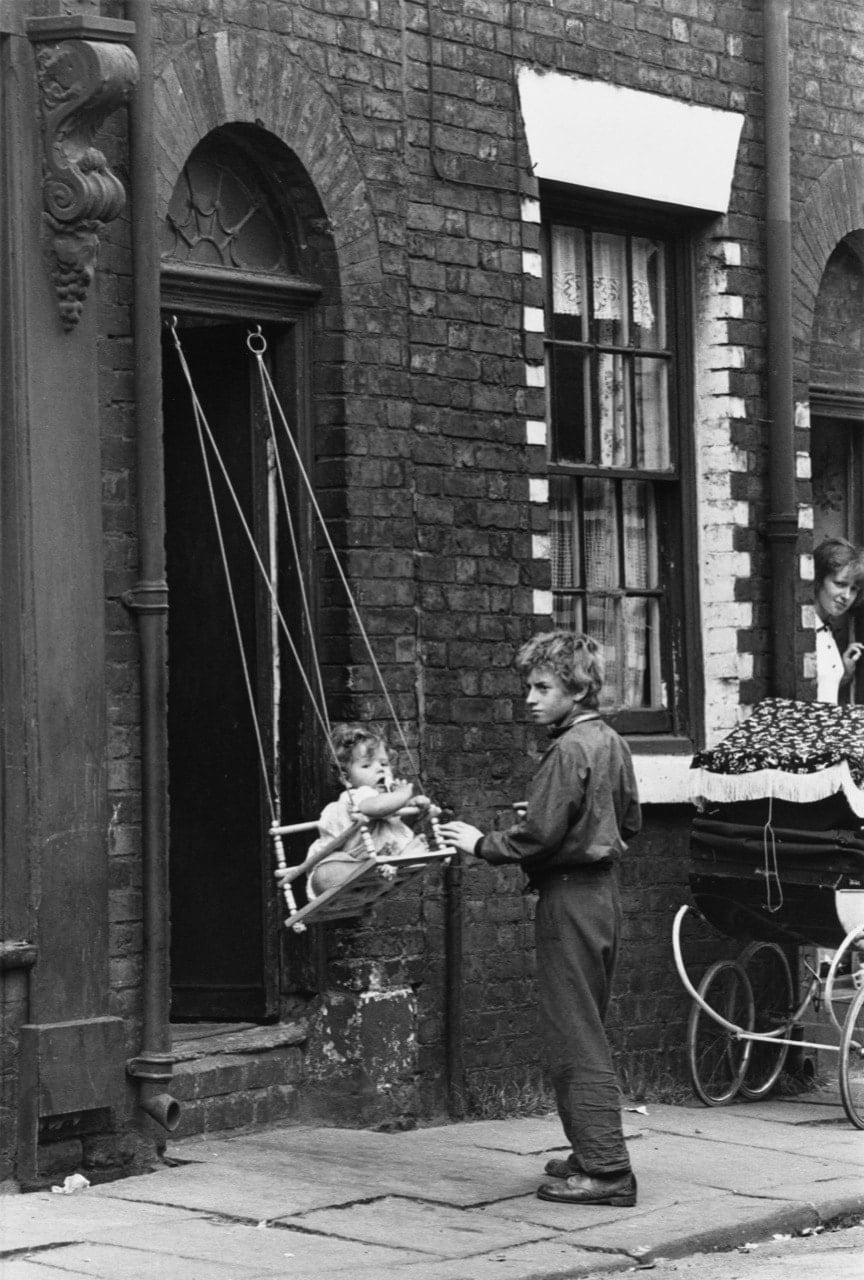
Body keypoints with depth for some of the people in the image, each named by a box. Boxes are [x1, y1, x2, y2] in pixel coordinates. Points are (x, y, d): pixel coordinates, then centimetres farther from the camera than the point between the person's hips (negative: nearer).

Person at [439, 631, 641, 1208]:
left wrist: (483, 844, -8)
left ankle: (605, 1169, -6)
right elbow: (629, 820, 18)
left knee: (575, 1037, -6)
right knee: (588, 1032, 17)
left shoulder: (568, 752, -17)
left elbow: (539, 836, -21)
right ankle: (597, 1154, 22)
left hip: (569, 898, -9)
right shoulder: (612, 743, 10)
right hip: (604, 891, 9)